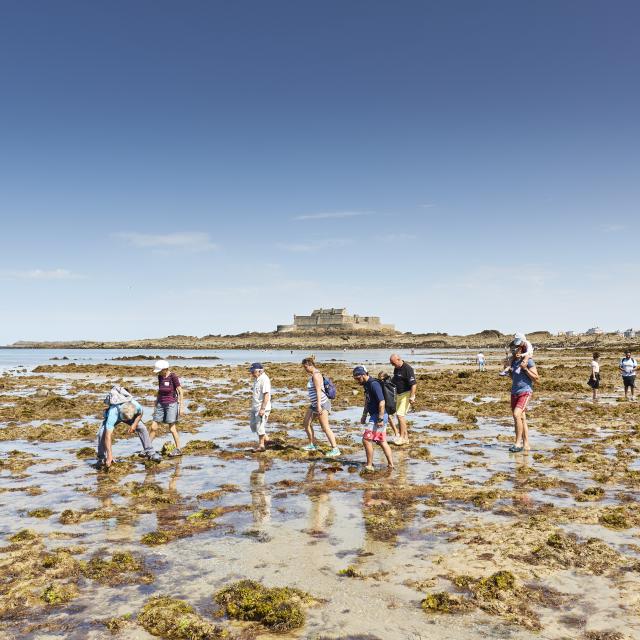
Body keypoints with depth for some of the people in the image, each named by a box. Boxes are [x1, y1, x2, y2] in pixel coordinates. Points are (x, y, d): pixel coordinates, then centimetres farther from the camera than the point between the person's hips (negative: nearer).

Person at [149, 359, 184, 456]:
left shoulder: (173, 376, -14)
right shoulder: (160, 377, 4)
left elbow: (181, 391, -11)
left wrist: (181, 406, -13)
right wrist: (156, 404, 19)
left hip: (171, 404, -6)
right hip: (161, 404, 6)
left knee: (172, 428, -3)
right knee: (153, 427, 4)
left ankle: (178, 449, 8)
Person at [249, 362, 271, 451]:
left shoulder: (264, 379, -18)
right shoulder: (257, 379, 13)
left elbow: (266, 395, -23)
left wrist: (262, 409, -24)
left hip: (262, 408, -10)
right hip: (255, 407, 10)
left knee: (260, 426, -3)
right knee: (252, 424, 15)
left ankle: (261, 445, 10)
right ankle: (265, 439, 27)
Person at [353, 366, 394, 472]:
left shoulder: (374, 384, -19)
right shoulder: (367, 384, 11)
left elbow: (381, 402, -23)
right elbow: (367, 402, 23)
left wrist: (380, 419, -24)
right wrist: (364, 415, 22)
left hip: (379, 416, -10)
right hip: (375, 416, 10)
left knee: (366, 439, -8)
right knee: (382, 441, 14)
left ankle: (369, 466, 0)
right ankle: (391, 464, 20)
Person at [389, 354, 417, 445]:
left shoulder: (407, 369, -18)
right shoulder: (396, 369, 10)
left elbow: (414, 384, -22)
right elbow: (393, 382, 24)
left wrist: (411, 397, -24)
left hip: (406, 394, -9)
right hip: (399, 395, 9)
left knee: (400, 414, -13)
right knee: (399, 415, 9)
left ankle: (402, 437, -6)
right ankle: (406, 438, 16)